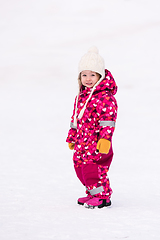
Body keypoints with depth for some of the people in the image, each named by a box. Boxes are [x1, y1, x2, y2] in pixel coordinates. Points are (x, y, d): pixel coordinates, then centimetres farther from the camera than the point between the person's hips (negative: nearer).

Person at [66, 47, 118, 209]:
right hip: (82, 141, 9)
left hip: (97, 143, -9)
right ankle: (92, 192, 29)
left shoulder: (105, 97, -15)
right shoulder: (81, 96, 13)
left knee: (93, 168, -10)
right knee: (79, 166, 14)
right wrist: (72, 137, 26)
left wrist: (105, 138, -28)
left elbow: (108, 119, -20)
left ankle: (102, 196, 4)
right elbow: (75, 118, 23)